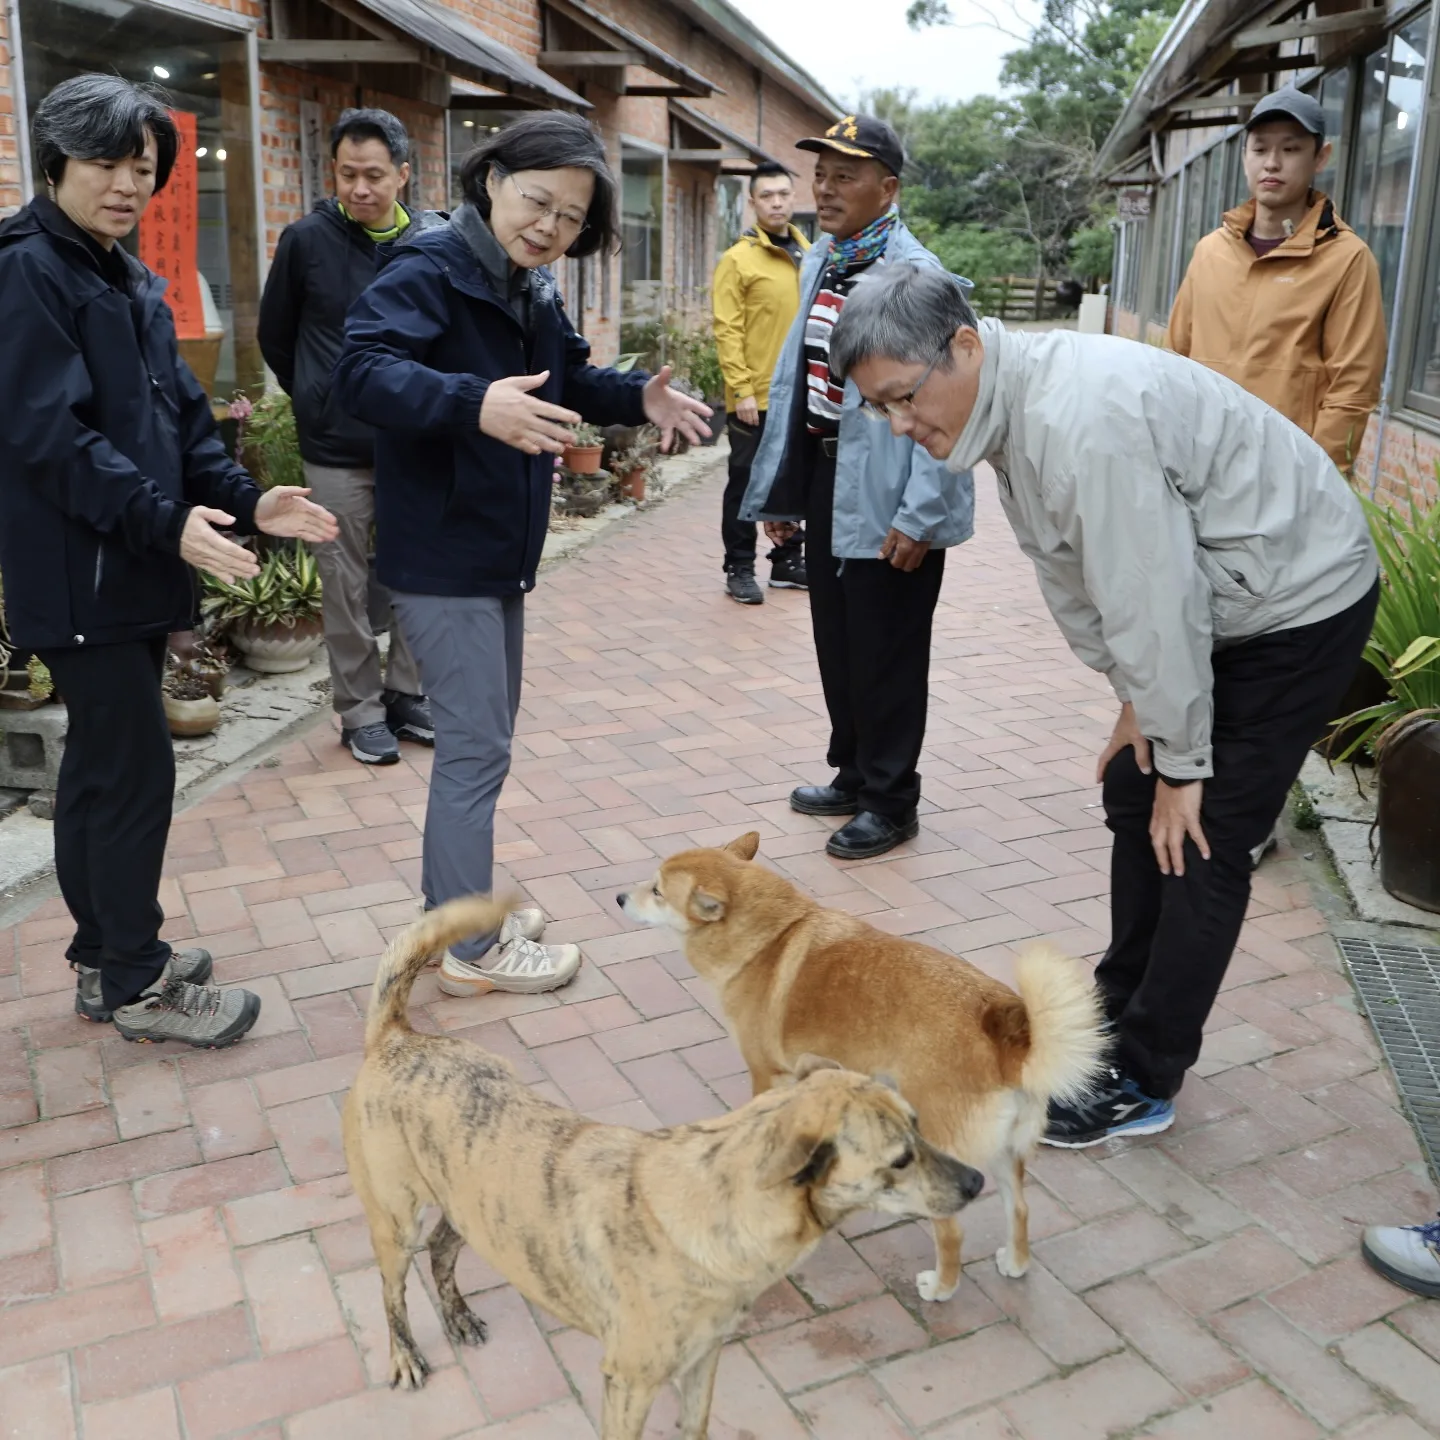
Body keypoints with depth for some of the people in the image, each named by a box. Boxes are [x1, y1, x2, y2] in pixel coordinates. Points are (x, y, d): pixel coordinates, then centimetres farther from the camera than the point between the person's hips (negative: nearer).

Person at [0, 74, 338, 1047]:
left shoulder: (131, 283, 15)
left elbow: (181, 415, 14)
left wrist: (246, 500, -1)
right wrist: (168, 521, -27)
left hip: (135, 569, 9)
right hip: (80, 574, -9)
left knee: (102, 766, 16)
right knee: (136, 771, -4)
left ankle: (105, 957, 29)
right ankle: (137, 983, 11)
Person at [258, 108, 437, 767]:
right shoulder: (307, 240, -5)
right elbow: (275, 337, 7)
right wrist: (319, 403, 11)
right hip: (337, 452, -2)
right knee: (347, 587, 5)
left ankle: (406, 693, 26)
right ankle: (361, 711, 17)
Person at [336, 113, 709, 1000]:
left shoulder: (533, 289, 11)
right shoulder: (431, 269, -16)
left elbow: (567, 381, 22)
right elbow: (364, 369, -30)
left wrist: (636, 398, 2)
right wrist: (474, 404, -46)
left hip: (501, 554, 10)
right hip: (442, 556, -10)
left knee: (481, 739, 18)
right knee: (476, 750, -5)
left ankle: (455, 906, 34)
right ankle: (469, 950, 9)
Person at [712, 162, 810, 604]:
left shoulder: (810, 256, 11)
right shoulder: (738, 259, -7)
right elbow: (726, 330, -11)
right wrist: (742, 389, -17)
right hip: (755, 398, -5)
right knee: (746, 483, 4)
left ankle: (788, 562, 26)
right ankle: (739, 570, 13)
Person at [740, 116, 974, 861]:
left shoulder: (915, 275, -15)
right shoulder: (820, 264, 11)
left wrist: (919, 515, -22)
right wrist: (778, 487, 13)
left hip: (884, 492, -8)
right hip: (826, 478, 8)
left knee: (885, 652, 4)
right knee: (835, 640, 17)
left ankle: (890, 800, 20)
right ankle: (854, 774, 35)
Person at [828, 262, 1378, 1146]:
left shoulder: (1081, 420, -34)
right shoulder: (1014, 408, -2)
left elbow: (1152, 600, -29)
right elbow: (1076, 579, 5)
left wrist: (1182, 762, -18)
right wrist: (1135, 700, 6)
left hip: (1300, 605, -9)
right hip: (1222, 603, 9)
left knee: (1198, 838, -6)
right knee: (1134, 792, 14)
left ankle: (1143, 1085, 7)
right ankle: (1122, 1008, 31)